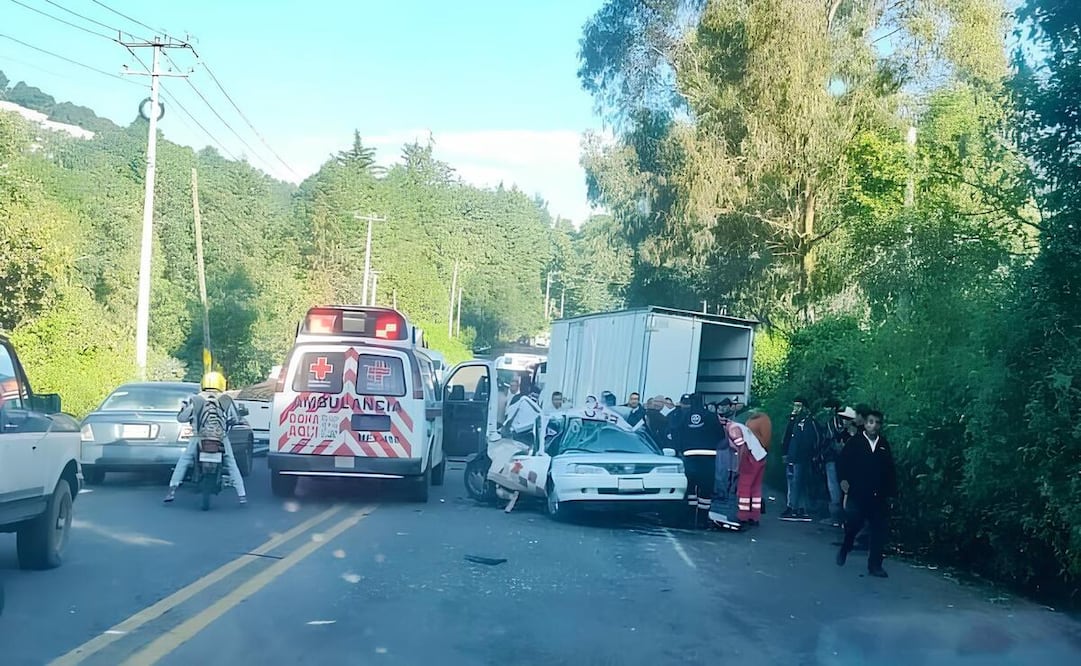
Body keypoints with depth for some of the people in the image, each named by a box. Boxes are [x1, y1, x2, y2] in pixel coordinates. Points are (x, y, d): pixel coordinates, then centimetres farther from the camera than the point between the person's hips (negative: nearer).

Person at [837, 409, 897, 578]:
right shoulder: (855, 442, 1)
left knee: (880, 529, 1)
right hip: (857, 493, -3)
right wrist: (843, 479, -13)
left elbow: (891, 470, 11)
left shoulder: (884, 445, 8)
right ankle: (844, 550, 28)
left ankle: (875, 565, 10)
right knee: (853, 524, -3)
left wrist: (891, 493, 8)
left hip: (879, 496, 3)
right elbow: (843, 462, 2)